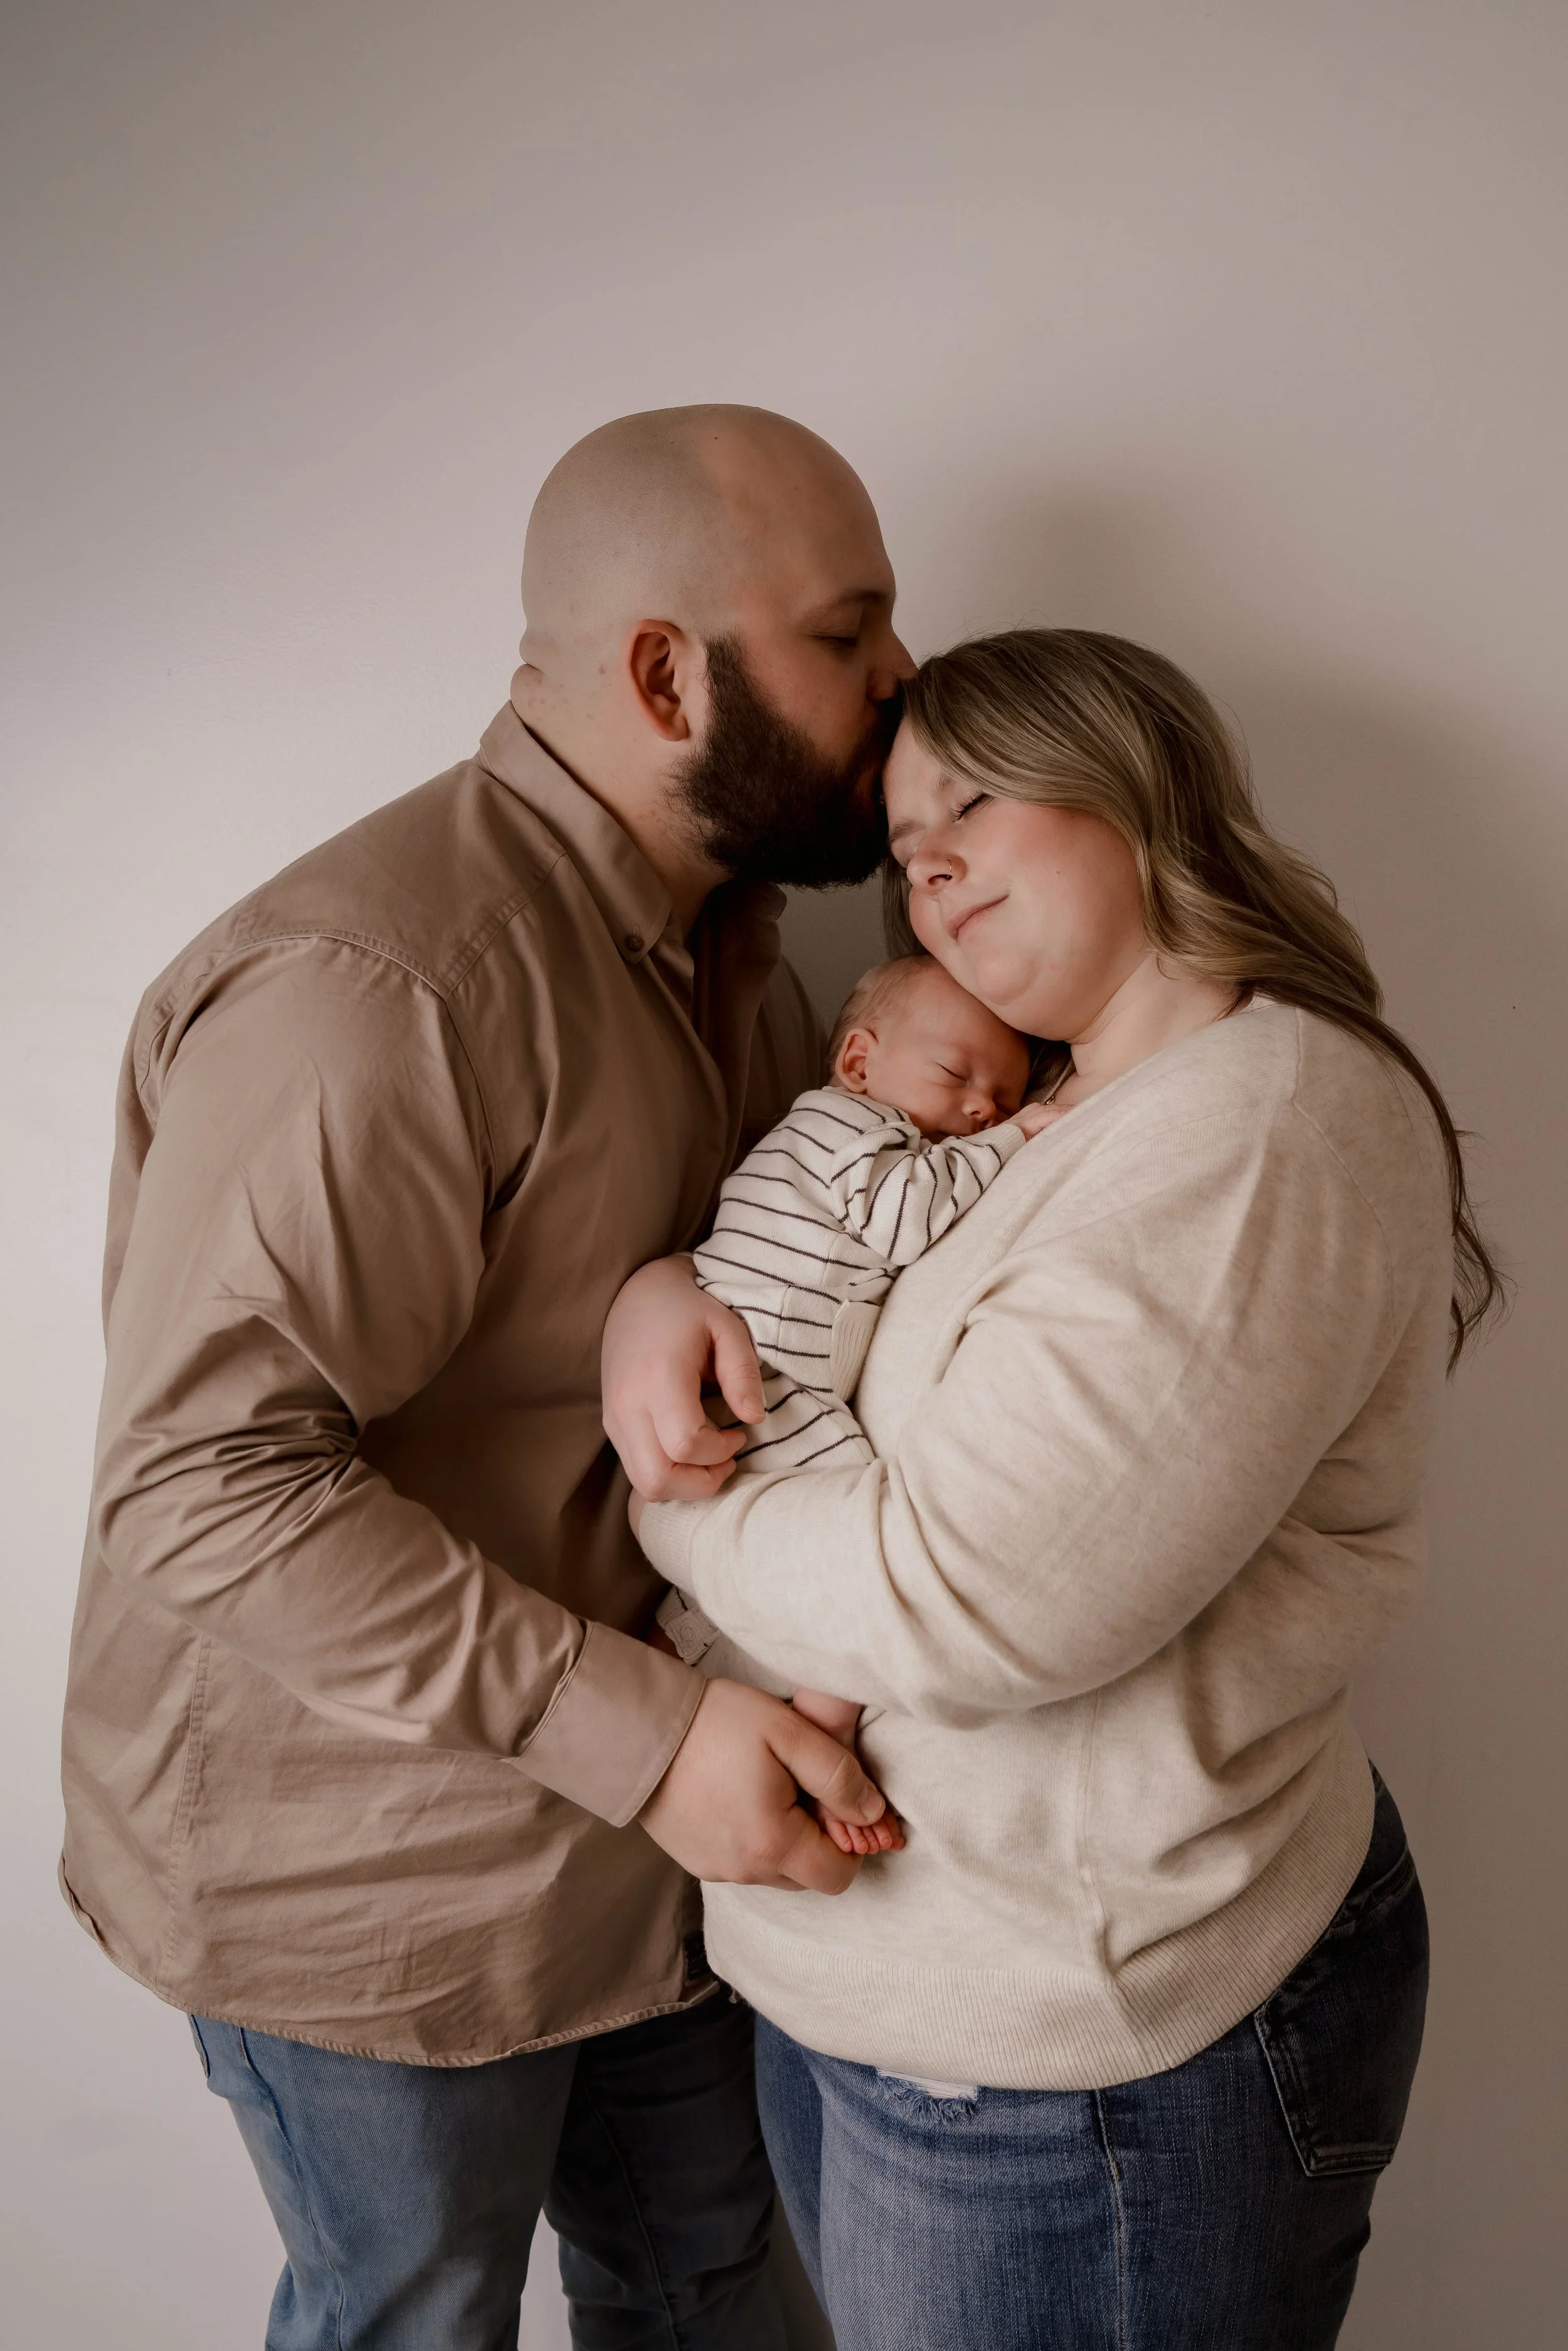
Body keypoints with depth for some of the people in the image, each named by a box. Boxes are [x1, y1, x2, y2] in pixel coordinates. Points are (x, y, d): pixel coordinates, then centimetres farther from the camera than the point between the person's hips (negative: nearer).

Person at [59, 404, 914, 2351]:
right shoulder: (378, 988, -29)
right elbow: (202, 1476, -30)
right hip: (371, 1878, -7)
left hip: (655, 1809, 8)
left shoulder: (716, 929, 4)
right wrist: (637, 1732, -31)